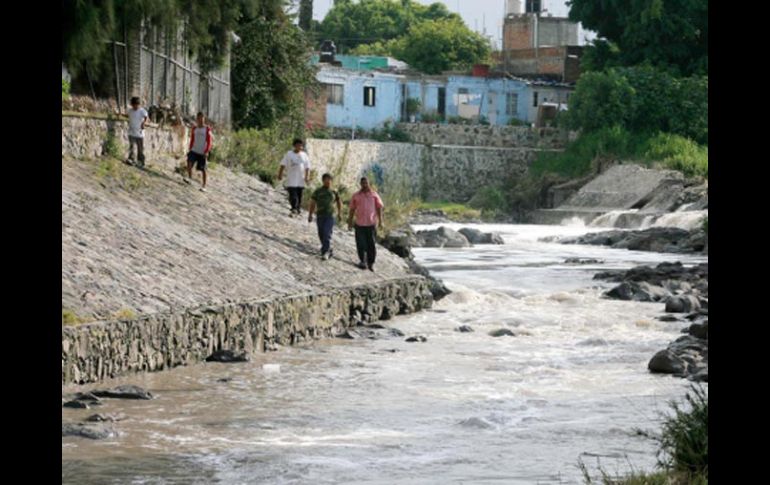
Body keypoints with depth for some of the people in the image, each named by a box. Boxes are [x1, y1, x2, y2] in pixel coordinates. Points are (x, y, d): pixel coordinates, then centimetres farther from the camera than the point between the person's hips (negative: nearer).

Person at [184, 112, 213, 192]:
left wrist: (206, 152, -13)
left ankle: (203, 186, 7)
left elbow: (209, 142, -5)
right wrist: (190, 150, 12)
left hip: (202, 153, -3)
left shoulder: (207, 129, -3)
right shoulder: (194, 129, 9)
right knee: (189, 161, -24)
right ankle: (189, 177, -20)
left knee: (203, 169, 0)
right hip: (194, 150, 3)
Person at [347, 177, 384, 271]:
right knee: (361, 244, -1)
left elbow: (379, 208, 4)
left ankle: (371, 263, 10)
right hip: (360, 224, 1)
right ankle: (362, 261, 14)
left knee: (371, 244, 1)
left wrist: (380, 221, -3)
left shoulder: (374, 195, 5)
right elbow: (352, 209, 11)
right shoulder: (356, 196, 7)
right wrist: (350, 221, 10)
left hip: (371, 223, -1)